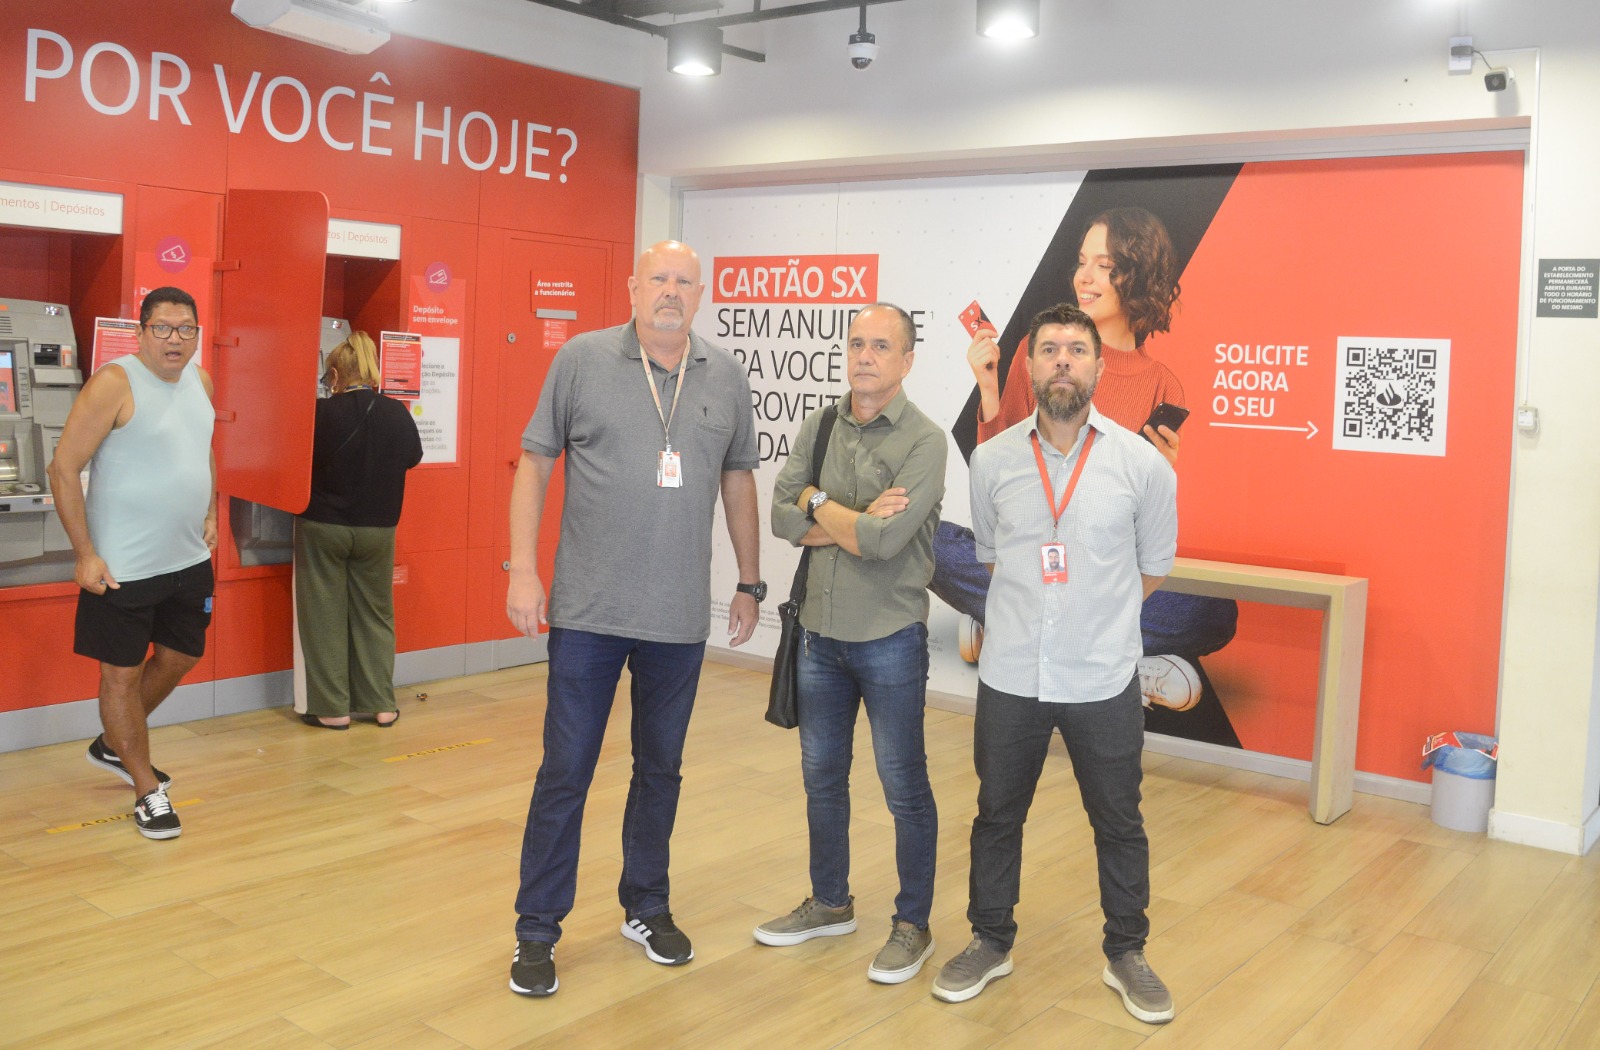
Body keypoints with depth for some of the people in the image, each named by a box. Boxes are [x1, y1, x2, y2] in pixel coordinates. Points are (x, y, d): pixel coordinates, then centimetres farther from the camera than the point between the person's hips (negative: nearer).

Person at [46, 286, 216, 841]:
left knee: (179, 657, 19)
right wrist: (84, 555, -17)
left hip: (188, 560, 8)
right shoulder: (115, 383, -15)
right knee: (122, 672, 4)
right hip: (123, 566, -7)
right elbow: (64, 469, -16)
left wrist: (210, 514, 13)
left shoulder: (200, 381, 6)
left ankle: (114, 746, 41)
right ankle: (147, 792, 16)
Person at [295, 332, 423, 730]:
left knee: (325, 618, 7)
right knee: (375, 614, 13)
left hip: (323, 526, -3)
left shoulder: (322, 413, -15)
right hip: (377, 529, 3)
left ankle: (332, 708, 10)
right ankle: (381, 705, 16)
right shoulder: (397, 414, -5)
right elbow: (413, 457, 10)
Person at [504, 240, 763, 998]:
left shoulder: (726, 376, 5)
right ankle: (537, 930, 17)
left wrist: (750, 582, 15)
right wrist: (523, 568, -6)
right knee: (565, 771, 3)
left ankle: (645, 909, 33)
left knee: (660, 768, 15)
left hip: (680, 617, 3)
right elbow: (535, 461, 1)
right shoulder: (582, 359, -2)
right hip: (588, 610, -3)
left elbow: (737, 480, 14)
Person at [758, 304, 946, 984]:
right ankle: (830, 904, 35)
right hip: (821, 633, 6)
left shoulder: (923, 441, -12)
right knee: (822, 775, 17)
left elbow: (885, 540, -23)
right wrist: (858, 521, -16)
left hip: (889, 639, -6)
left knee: (904, 787, 5)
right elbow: (781, 519, -5)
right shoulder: (818, 428, 4)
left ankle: (913, 926, 21)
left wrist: (821, 506, -9)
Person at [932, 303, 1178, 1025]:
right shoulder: (992, 461, -2)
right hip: (1010, 675, 2)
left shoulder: (1143, 464, -7)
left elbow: (1153, 567, 7)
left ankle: (1126, 954, 33)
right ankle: (991, 943, 35)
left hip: (1103, 681, -1)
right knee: (997, 814, 15)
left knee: (1119, 824, 12)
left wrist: (1094, 617, 10)